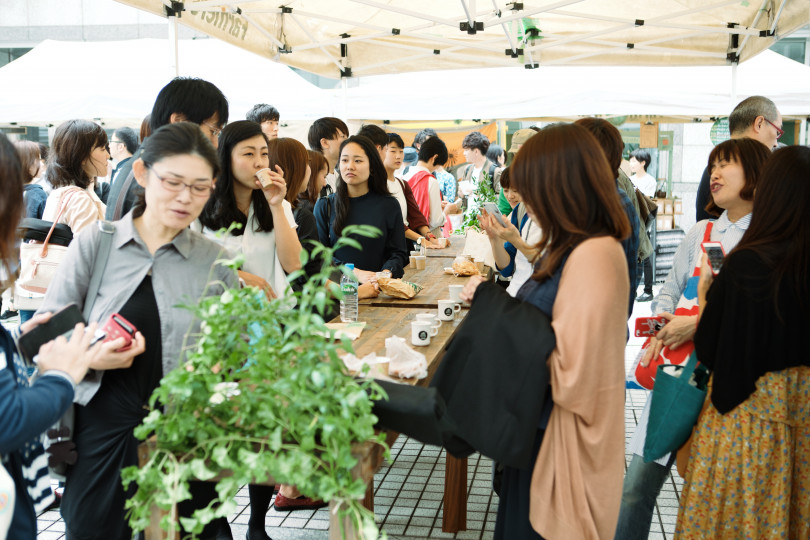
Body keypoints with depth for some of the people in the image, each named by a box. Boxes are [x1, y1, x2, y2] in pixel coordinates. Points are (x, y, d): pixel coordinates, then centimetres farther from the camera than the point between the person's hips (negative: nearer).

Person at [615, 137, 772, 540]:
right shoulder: (700, 232, 14)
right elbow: (669, 292, 18)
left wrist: (702, 324, -14)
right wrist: (661, 331, -1)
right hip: (677, 370, 4)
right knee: (638, 484, 2)